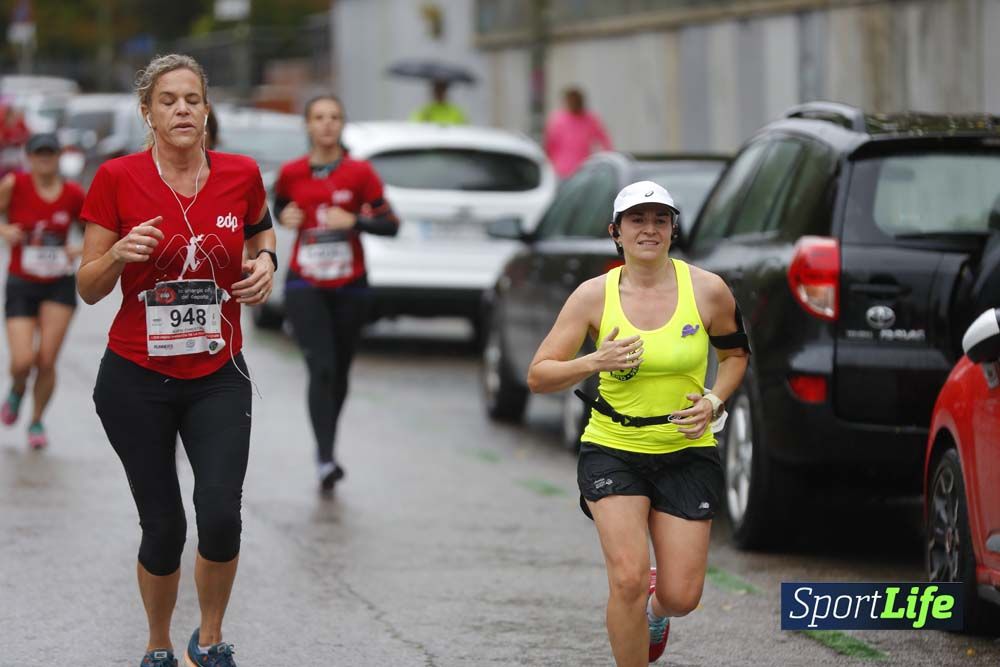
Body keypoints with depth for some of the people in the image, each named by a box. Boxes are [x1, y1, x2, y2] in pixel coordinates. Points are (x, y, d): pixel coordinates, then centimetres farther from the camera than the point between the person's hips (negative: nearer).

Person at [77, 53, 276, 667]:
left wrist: (265, 260, 0)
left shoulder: (241, 174, -3)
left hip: (218, 378, 1)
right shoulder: (118, 179, -9)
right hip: (137, 379, -1)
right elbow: (89, 288, -3)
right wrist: (119, 254, -22)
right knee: (164, 527, 2)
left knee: (221, 513, -16)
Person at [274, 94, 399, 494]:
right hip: (305, 285, -1)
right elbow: (280, 206, 21)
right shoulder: (291, 173, 1)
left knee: (339, 372, 12)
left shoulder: (360, 173, -3)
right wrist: (285, 217, -3)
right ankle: (326, 460, -22)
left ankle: (326, 445, 34)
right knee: (321, 368, -17)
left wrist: (354, 221, -19)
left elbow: (390, 225, -3)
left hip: (350, 286, 1)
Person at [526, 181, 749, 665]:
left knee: (682, 597, -2)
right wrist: (595, 362, -23)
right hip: (612, 449, -1)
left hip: (687, 452, 1)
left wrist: (714, 403, -5)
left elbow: (735, 353, 13)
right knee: (628, 578, -19)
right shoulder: (594, 295, -7)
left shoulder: (707, 290, -5)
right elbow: (538, 376, -5)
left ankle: (654, 609, 37)